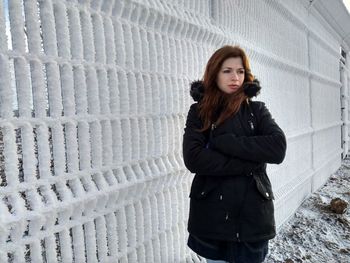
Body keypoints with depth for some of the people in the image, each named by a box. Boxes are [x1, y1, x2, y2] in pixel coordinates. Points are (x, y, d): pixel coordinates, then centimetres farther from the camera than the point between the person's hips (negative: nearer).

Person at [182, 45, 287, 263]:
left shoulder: (257, 110, 4)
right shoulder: (199, 112, 1)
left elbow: (278, 148, -13)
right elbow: (193, 158, -14)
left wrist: (223, 142, -17)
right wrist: (248, 162, -16)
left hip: (253, 214, 1)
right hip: (212, 214, 0)